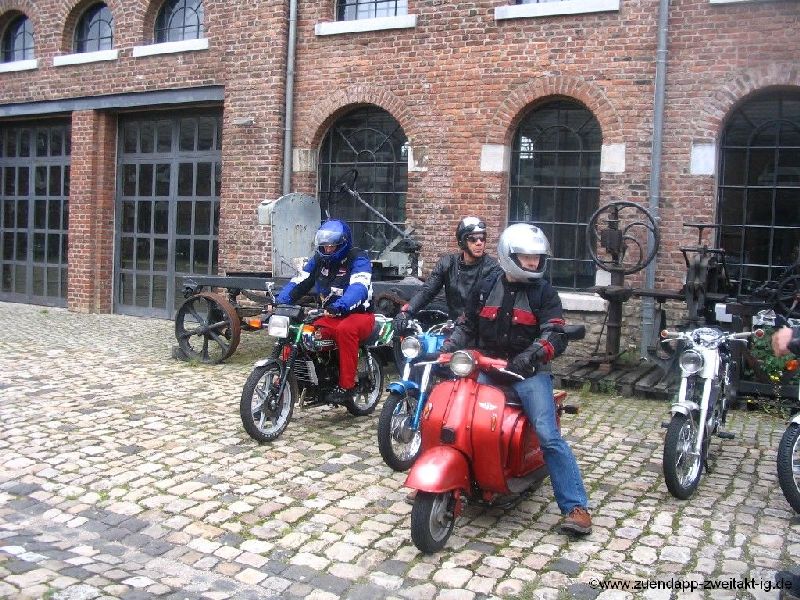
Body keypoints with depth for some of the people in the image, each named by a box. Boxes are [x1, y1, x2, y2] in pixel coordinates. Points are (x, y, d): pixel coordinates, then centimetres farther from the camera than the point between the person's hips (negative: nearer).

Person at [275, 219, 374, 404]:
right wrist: (280, 302, -16)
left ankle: (346, 386, -32)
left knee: (345, 329, -39)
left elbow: (358, 289, -31)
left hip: (359, 314, -6)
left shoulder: (358, 259, -13)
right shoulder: (319, 259, 7)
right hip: (330, 317, 6)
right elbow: (299, 282, 1)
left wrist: (338, 306, -49)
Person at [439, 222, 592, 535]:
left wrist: (530, 356, -32)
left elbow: (554, 335, -13)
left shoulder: (544, 292, -1)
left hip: (528, 372, -3)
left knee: (549, 436, -17)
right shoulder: (487, 289, 10)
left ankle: (576, 506, -9)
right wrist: (445, 350, 4)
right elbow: (467, 326, 19)